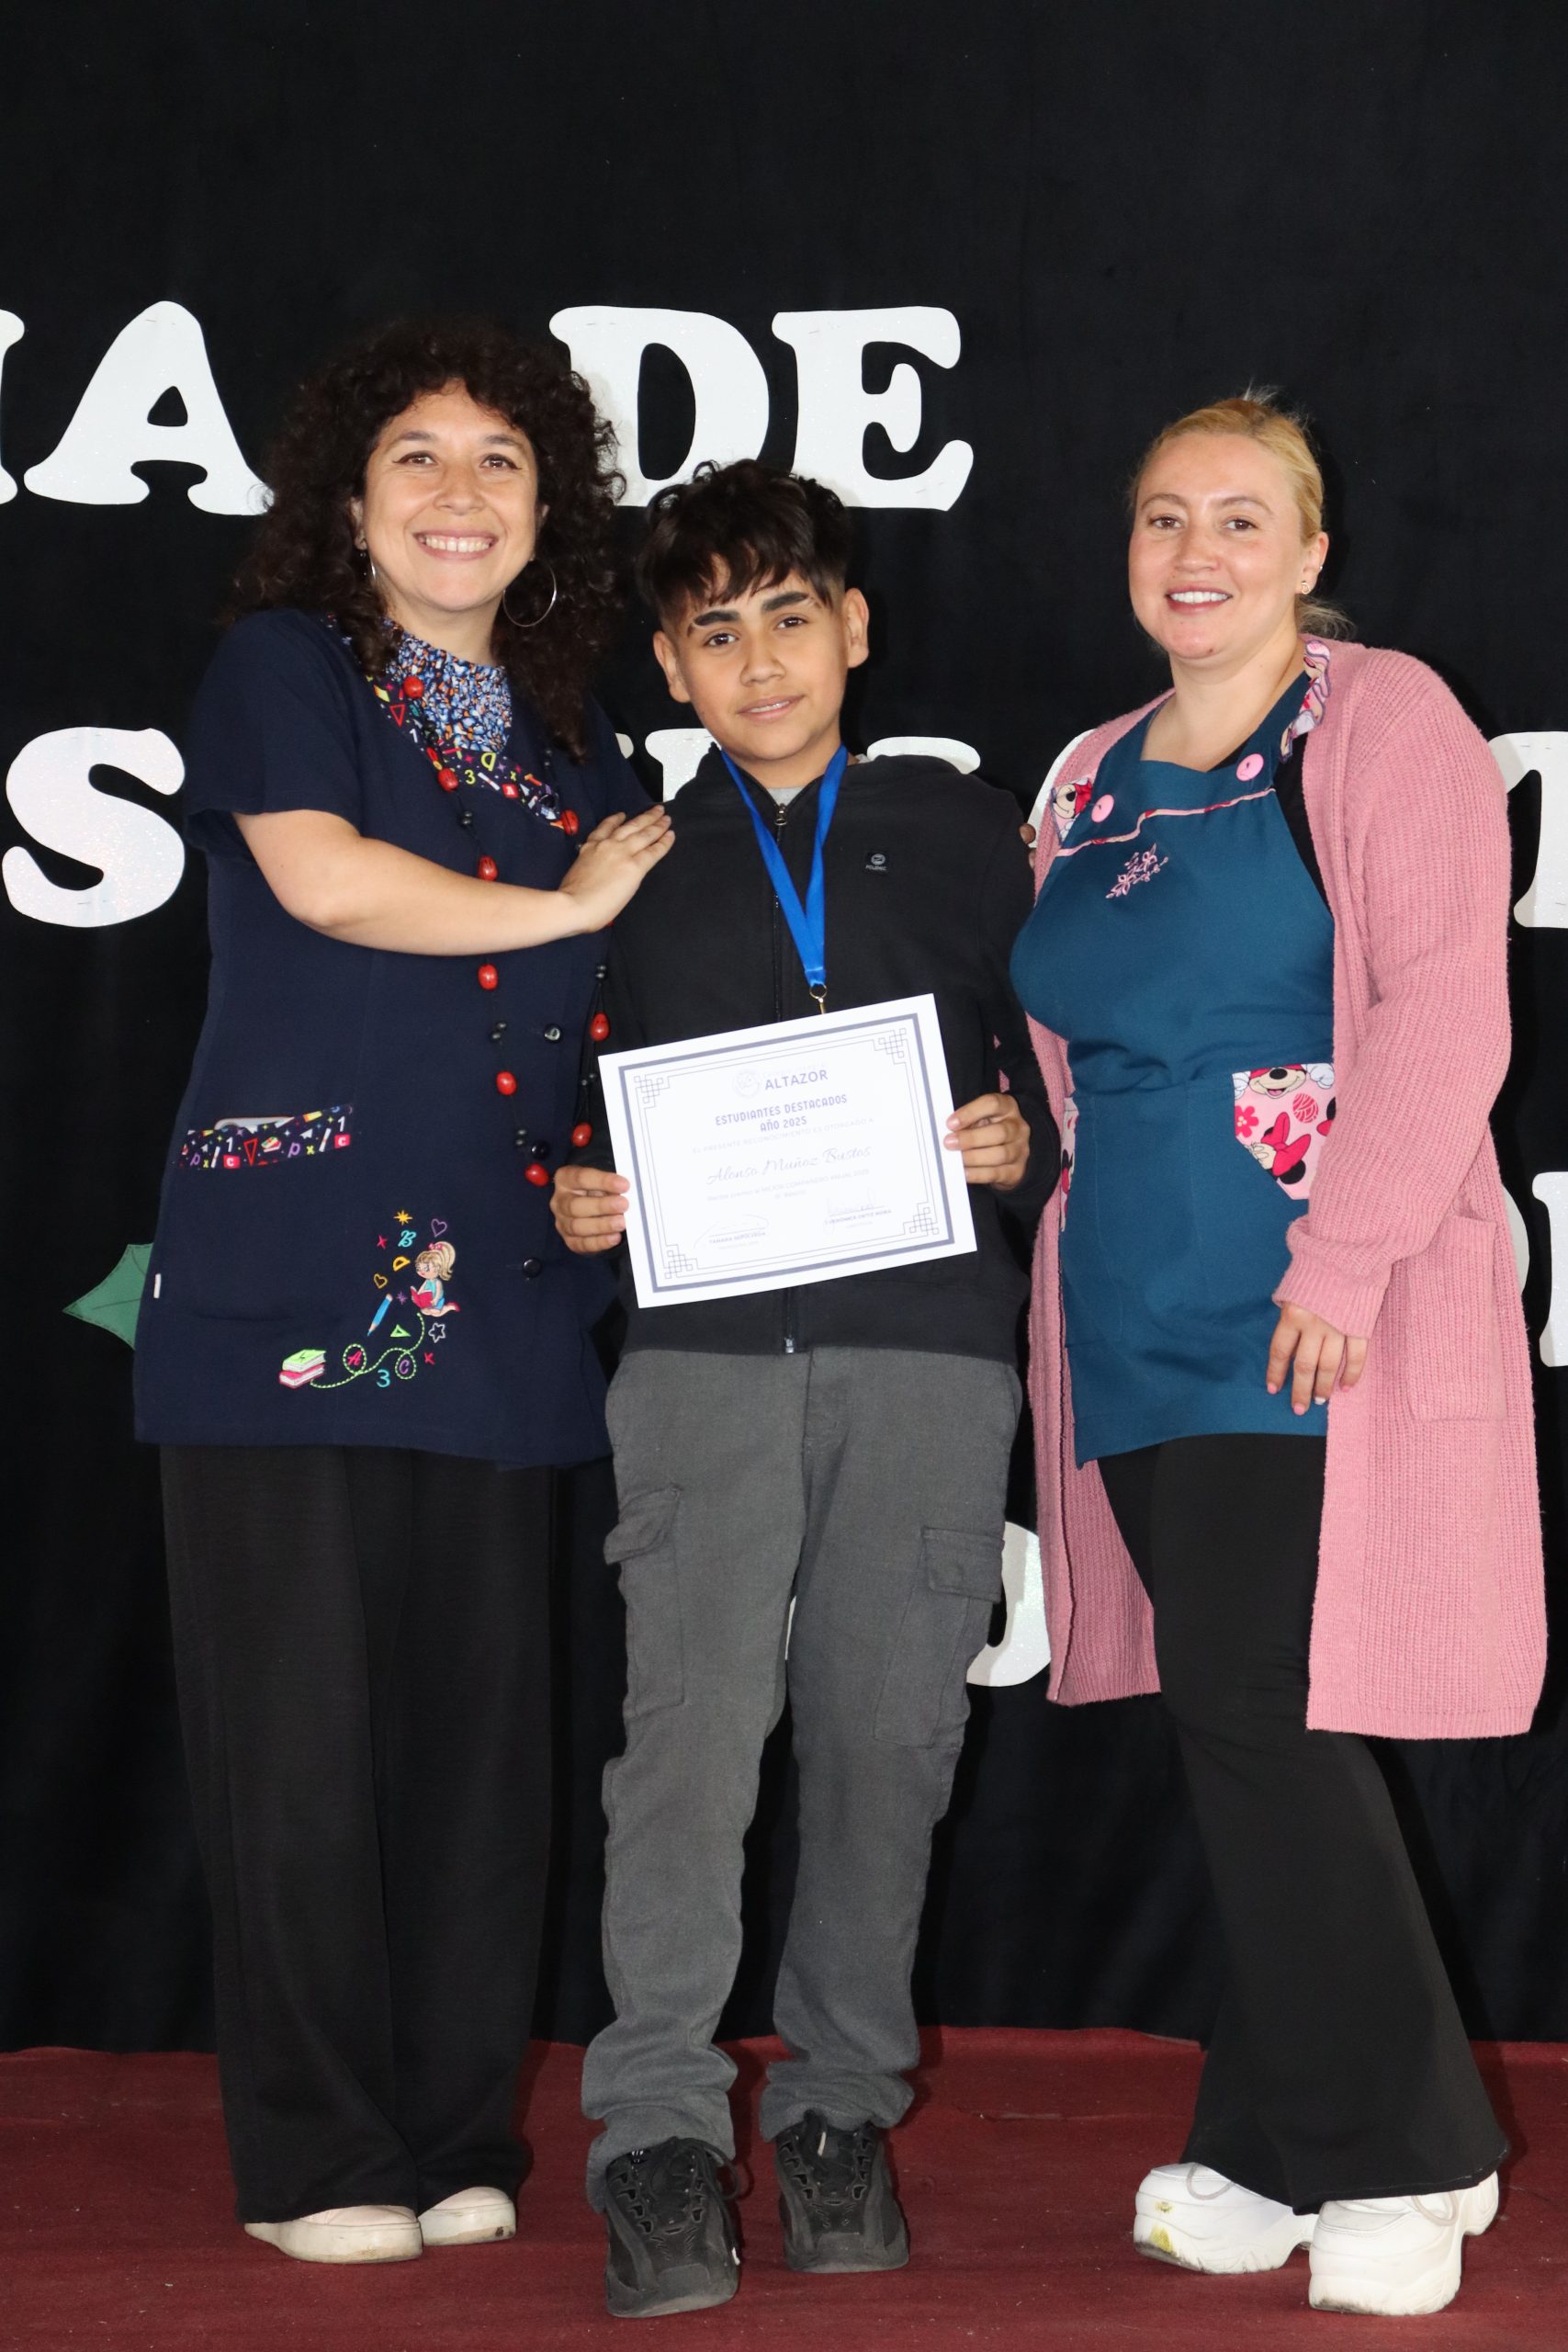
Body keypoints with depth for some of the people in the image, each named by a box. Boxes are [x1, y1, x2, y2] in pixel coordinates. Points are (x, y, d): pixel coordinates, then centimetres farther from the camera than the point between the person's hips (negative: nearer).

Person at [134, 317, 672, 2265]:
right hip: (295, 1271, -4)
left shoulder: (572, 738, 20)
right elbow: (321, 877, -12)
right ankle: (315, 2159, 9)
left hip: (497, 1293, 5)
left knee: (483, 1718, 4)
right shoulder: (284, 667, 5)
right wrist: (569, 905, -2)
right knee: (301, 1726, -2)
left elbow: (612, 1019, 23)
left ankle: (457, 2137, 16)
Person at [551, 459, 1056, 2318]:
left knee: (886, 1726, 0)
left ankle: (839, 2107, 14)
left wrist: (1022, 1149, -6)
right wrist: (574, 1206, -1)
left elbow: (1063, 1066, 15)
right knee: (695, 1714, -12)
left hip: (930, 1341, 0)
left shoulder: (969, 836, 15)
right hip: (704, 1343, 0)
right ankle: (658, 2129, -7)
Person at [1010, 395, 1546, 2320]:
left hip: (1316, 1319, -6)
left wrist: (1343, 1256, -18)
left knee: (1263, 1713, -10)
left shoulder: (1382, 725, -2)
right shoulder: (1092, 782, 18)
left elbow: (1444, 1012, -12)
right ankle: (1286, 2154, 18)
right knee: (1235, 1731, 8)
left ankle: (1396, 2153, 5)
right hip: (1141, 1325, 6)